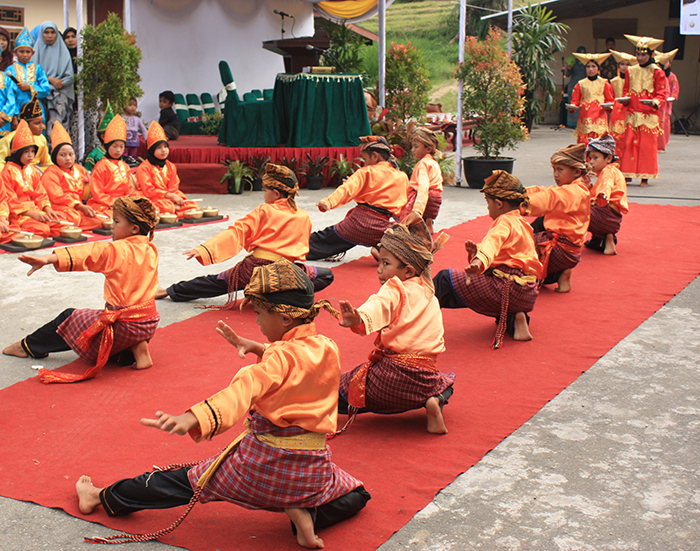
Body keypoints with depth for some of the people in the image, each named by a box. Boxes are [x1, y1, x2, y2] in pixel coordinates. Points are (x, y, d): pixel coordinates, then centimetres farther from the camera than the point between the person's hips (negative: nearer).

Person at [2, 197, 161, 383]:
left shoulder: (117, 251, -16)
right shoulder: (151, 251, 4)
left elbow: (89, 253, -27)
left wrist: (48, 259, -38)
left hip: (123, 326, -6)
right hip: (149, 324, 7)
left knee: (68, 319, 15)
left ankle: (29, 346, 31)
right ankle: (136, 348, 8)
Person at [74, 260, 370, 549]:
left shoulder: (279, 358, -16)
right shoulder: (329, 349, 3)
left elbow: (243, 390, -35)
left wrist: (193, 419, -48)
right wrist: (258, 348, 19)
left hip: (260, 464, -3)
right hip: (313, 470, 4)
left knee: (189, 481, 17)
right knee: (355, 494, 33)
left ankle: (102, 497, 31)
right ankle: (310, 514, 5)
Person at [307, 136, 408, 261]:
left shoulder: (367, 172, -3)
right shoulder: (403, 177, 10)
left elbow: (348, 188, -18)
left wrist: (329, 201, -28)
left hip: (360, 222, -2)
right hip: (381, 229, 3)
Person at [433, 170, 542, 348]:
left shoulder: (505, 222, -8)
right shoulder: (522, 223, 24)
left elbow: (493, 242, -31)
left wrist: (480, 261, -51)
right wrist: (476, 251, 11)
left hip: (506, 290, -10)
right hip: (528, 296, 10)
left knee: (445, 279, -5)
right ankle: (515, 320, 9)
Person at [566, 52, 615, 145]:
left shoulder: (604, 83, 11)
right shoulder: (581, 84, 12)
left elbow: (610, 100, 11)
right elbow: (575, 100, 11)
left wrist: (608, 105, -10)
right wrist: (572, 107, -10)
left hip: (599, 118, -1)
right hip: (585, 119, 1)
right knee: (584, 143, -7)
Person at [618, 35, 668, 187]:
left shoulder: (657, 72, 0)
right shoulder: (631, 71, 12)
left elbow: (662, 94, -2)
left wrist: (654, 102, -22)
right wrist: (625, 98, -4)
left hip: (649, 115, -3)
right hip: (632, 113, 3)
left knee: (647, 145, -2)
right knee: (629, 143, 1)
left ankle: (645, 178, 4)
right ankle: (628, 174, 7)